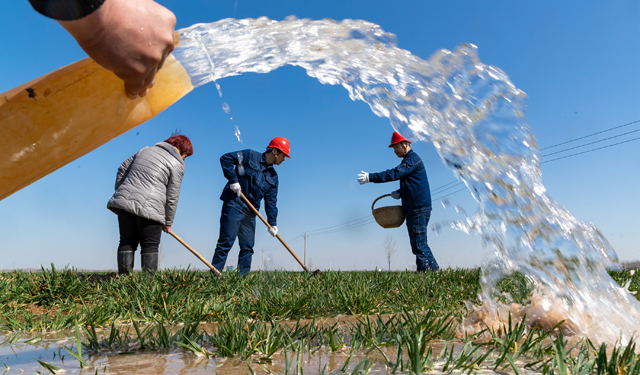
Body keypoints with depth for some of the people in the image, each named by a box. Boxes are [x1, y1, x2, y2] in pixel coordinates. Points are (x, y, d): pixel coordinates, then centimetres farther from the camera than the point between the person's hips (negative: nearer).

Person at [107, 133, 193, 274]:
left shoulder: (146, 150, 20)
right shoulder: (177, 164, 2)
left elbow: (123, 168, 23)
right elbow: (172, 197, 0)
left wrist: (120, 191, 33)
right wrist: (168, 222, 8)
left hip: (124, 201, 5)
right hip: (149, 208, -5)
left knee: (126, 243, 11)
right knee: (150, 246, 4)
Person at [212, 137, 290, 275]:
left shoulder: (273, 177, 14)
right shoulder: (250, 156, -1)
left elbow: (271, 201, 12)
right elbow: (225, 158, -5)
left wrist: (272, 223, 2)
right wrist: (233, 180, -13)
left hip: (250, 212, 7)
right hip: (234, 205, -6)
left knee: (248, 247, 6)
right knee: (226, 242, -8)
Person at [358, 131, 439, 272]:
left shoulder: (413, 159, -11)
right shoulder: (409, 160, 21)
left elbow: (395, 173, -24)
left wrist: (370, 177, -26)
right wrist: (400, 193, 8)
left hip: (418, 209, -10)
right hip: (413, 209, 10)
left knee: (419, 242, -7)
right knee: (420, 242, 15)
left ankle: (424, 269, -2)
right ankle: (434, 269, 22)